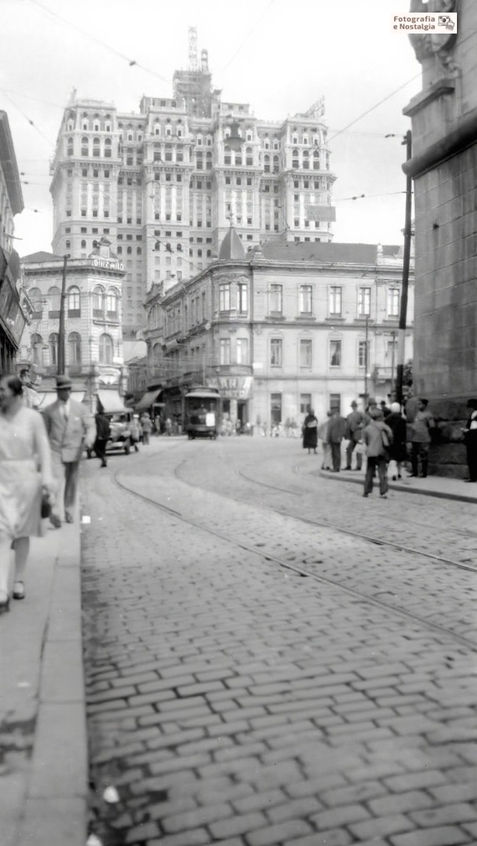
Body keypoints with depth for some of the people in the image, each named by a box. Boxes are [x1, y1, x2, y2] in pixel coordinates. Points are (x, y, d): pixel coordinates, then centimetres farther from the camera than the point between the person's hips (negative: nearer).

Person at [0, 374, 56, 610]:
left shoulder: (32, 417, -4)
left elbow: (43, 449, -4)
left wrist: (47, 478, -14)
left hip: (26, 478, -1)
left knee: (22, 531, 12)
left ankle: (19, 580, 28)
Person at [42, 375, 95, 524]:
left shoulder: (80, 408, 3)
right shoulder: (49, 410, 2)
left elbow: (91, 427, 0)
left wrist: (89, 439, -22)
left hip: (74, 451, 2)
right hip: (55, 451, -2)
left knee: (72, 483, 11)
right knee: (56, 481, -17)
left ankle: (69, 511, 26)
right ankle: (54, 513, -25)